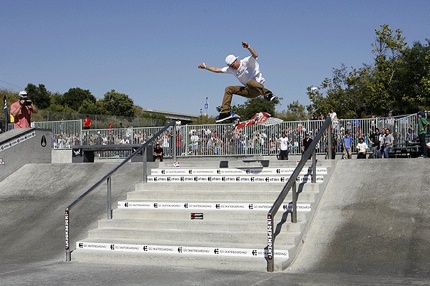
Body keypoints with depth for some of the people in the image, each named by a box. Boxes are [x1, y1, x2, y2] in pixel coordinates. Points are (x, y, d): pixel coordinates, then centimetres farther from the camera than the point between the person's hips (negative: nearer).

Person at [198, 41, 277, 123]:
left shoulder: (246, 62, -11)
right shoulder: (231, 69, 8)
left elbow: (255, 56, -29)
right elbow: (217, 70, 15)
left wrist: (248, 47, -44)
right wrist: (205, 67, 11)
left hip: (258, 86, -7)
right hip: (248, 91, 7)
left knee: (249, 82, -39)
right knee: (229, 89, 2)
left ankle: (268, 94, -45)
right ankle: (225, 112, -3)